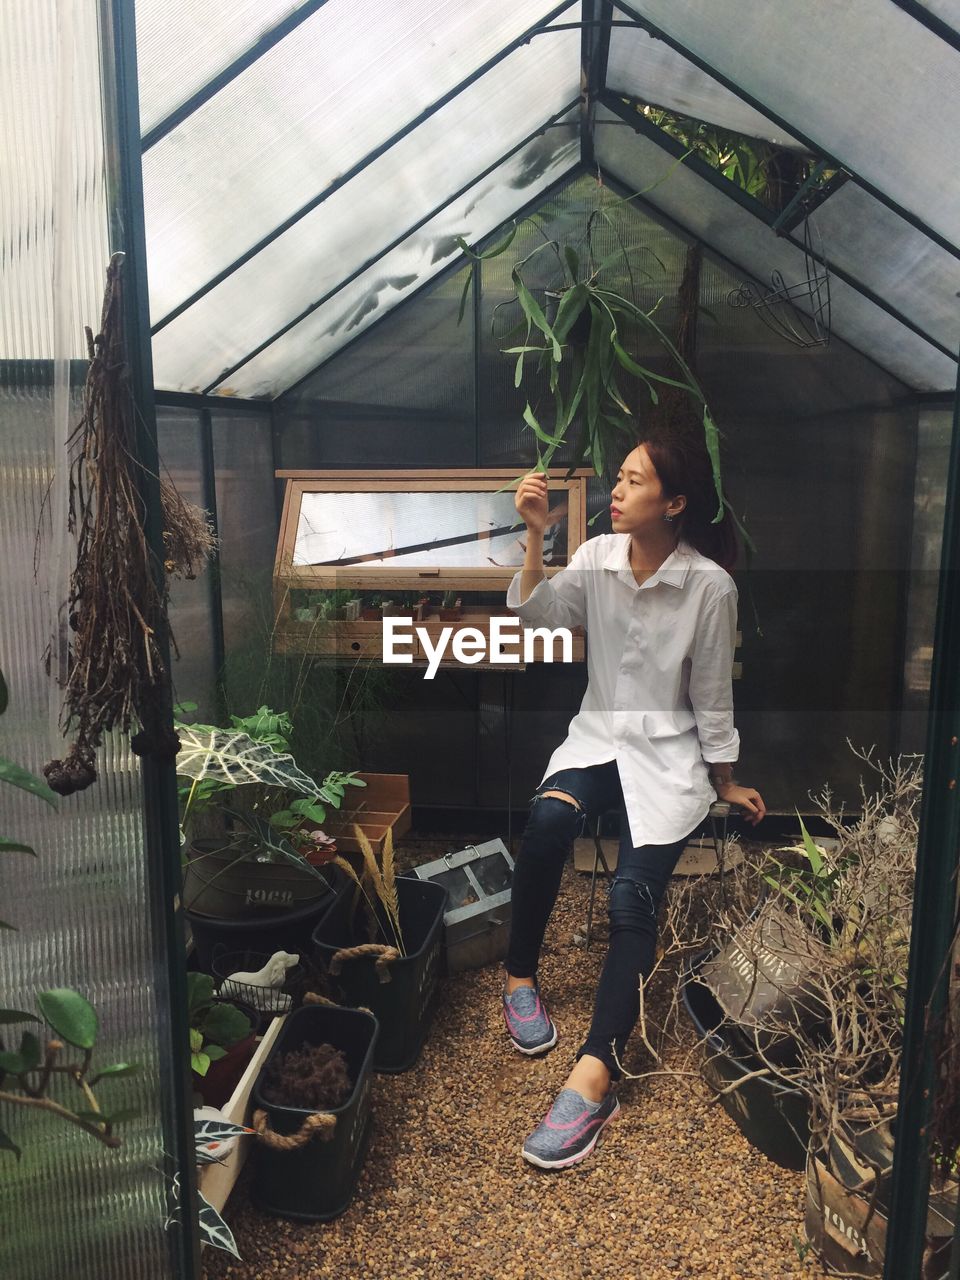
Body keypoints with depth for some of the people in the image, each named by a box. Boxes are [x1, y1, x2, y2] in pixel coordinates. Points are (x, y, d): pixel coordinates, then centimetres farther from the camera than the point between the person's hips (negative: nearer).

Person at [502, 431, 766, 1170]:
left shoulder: (710, 585, -9)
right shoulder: (597, 557, 2)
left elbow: (712, 693, -2)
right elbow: (535, 614, -11)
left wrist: (725, 782, 7)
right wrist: (536, 534, -19)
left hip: (669, 751, -3)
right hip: (598, 734, 3)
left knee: (633, 897, -23)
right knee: (549, 819, -30)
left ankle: (595, 1075, -24)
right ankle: (521, 976, -8)